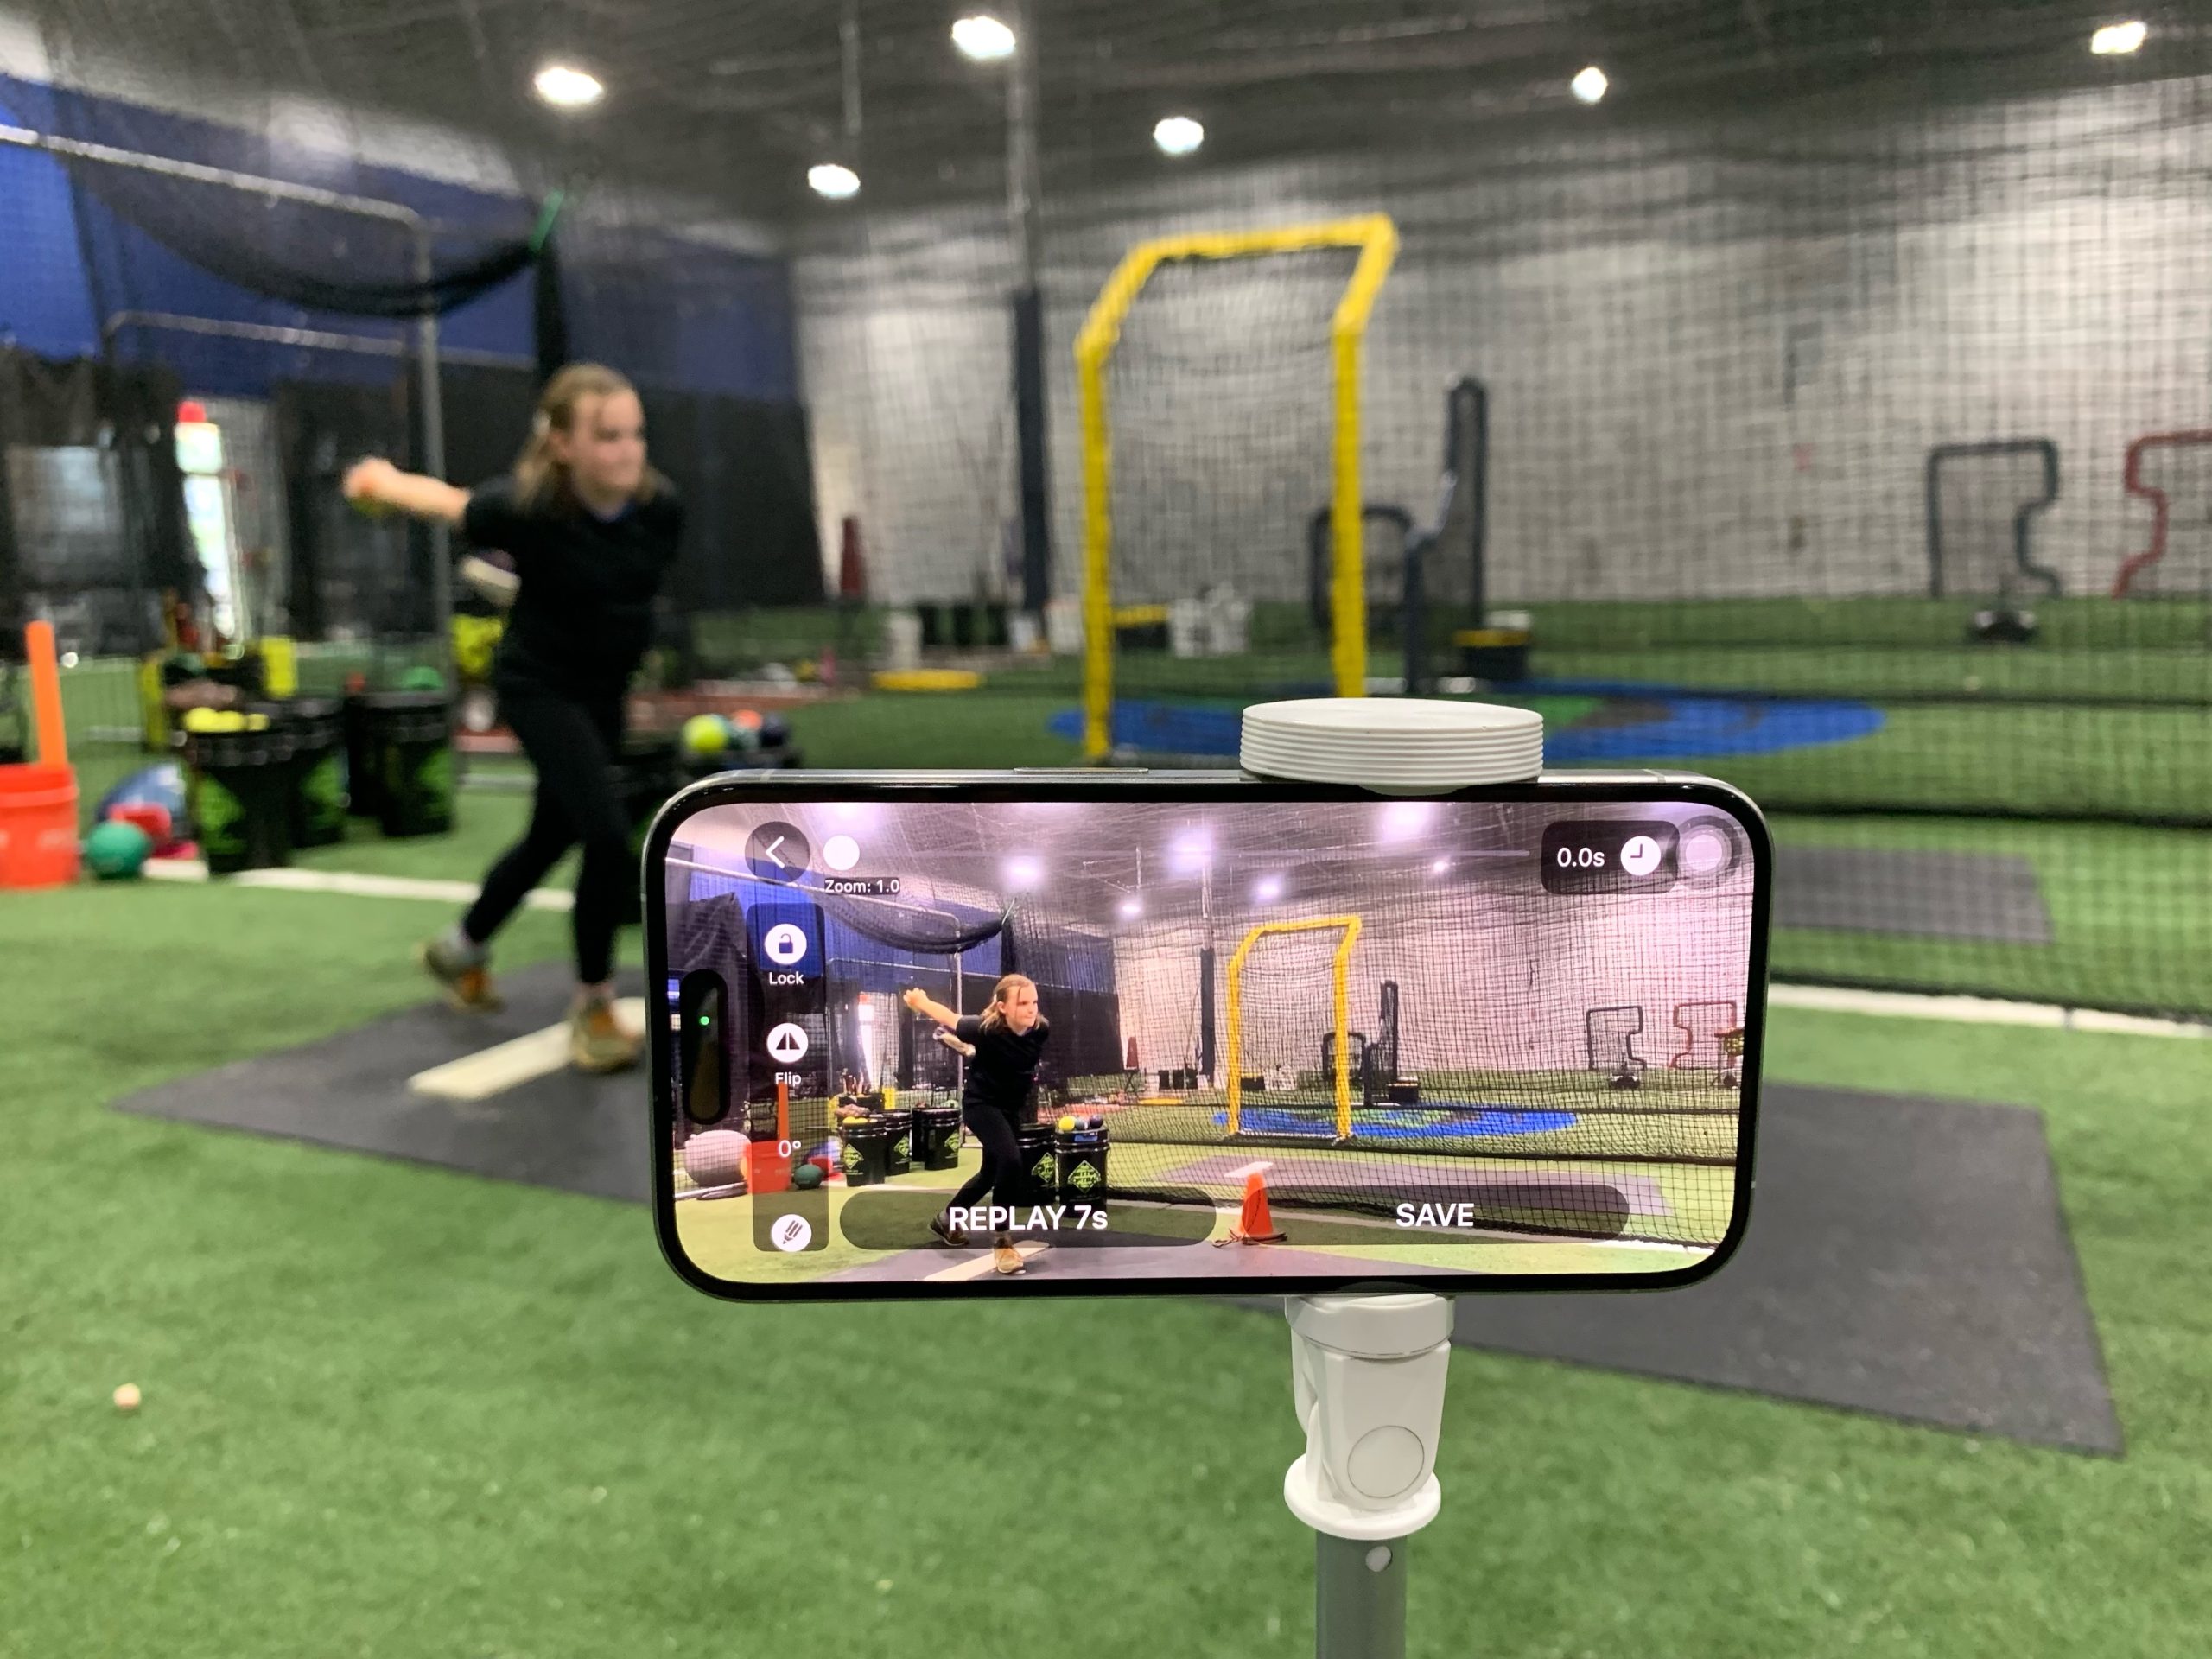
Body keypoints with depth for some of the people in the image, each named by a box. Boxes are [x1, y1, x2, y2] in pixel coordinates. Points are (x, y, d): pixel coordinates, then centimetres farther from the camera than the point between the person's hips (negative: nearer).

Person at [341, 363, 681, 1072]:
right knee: (609, 837, -20)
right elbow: (450, 502, -7)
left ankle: (460, 950, 47)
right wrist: (380, 481, 11)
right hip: (539, 687, -6)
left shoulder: (660, 507, -17)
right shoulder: (527, 508, -27)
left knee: (551, 839, 20)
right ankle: (593, 1008, 1)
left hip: (606, 690, 6)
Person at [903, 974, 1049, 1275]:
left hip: (1010, 1108, 6)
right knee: (1010, 1160, -28)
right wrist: (920, 1002, 4)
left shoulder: (1040, 1031, -19)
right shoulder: (986, 1029, -31)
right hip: (981, 1104, -6)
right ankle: (1002, 1242, -14)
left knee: (992, 1172, 22)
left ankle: (947, 1220, 47)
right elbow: (952, 1020, -11)